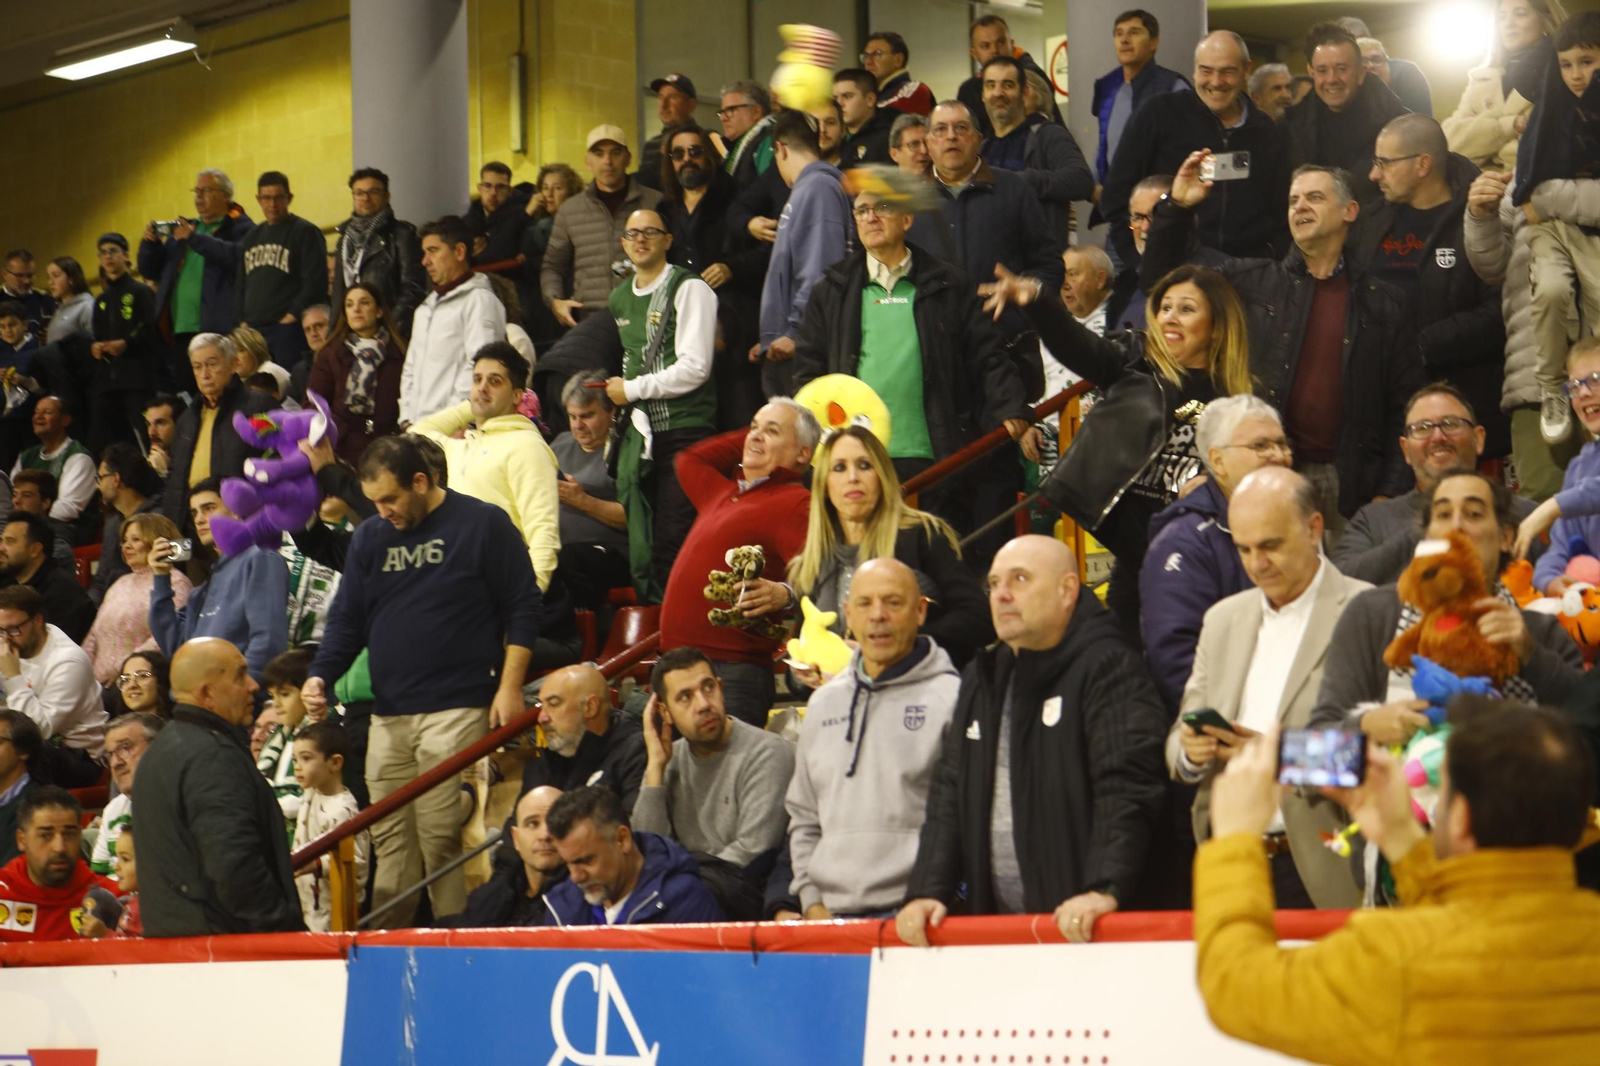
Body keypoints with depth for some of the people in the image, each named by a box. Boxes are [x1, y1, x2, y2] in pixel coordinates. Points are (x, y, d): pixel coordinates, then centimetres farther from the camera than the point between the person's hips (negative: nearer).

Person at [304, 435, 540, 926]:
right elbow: (346, 619, 17)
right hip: (388, 715, 5)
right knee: (390, 840, 3)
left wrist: (509, 686, -8)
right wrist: (319, 675, -1)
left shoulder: (483, 524, 1)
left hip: (458, 711, -5)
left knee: (443, 838, -11)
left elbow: (523, 607, 0)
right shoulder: (369, 540, 16)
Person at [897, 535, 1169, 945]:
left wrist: (1104, 889, -31)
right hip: (995, 923, 7)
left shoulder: (1108, 668, -6)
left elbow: (1127, 789, -18)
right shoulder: (981, 678, 19)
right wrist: (927, 891, 2)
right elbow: (948, 796, 16)